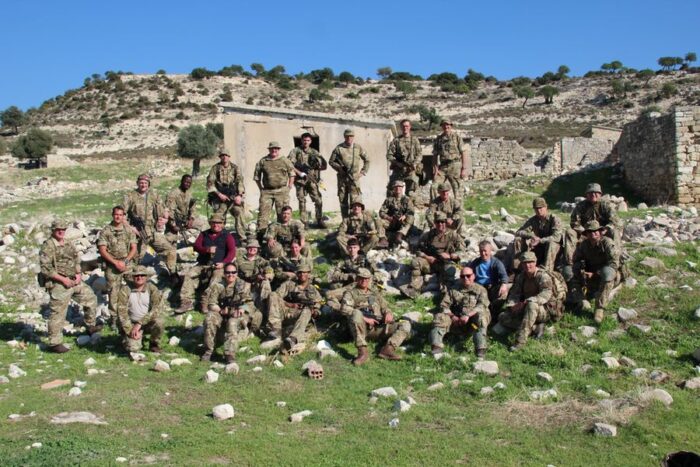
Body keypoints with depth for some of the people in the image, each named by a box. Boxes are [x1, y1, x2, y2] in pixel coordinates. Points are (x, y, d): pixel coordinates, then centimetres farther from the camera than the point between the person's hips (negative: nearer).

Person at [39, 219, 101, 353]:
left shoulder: (69, 244, 11)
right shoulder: (47, 247, -12)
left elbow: (77, 260, 20)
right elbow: (45, 268, -18)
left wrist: (78, 274, 1)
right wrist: (63, 279, -19)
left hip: (74, 281, 8)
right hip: (58, 284, -8)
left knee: (90, 297, 15)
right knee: (58, 314, -3)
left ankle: (91, 326, 31)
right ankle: (54, 343, 6)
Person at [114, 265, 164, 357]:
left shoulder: (152, 288, -8)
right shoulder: (125, 290, -9)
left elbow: (156, 309, -17)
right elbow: (121, 312, -10)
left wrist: (140, 323, -24)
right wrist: (130, 330, -18)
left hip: (148, 322, 1)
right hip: (132, 323, -1)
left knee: (159, 321, -32)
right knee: (133, 348, -23)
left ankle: (154, 344, -2)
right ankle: (138, 338, 16)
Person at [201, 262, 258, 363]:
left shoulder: (243, 286, 3)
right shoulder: (217, 286, 4)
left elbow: (249, 302, -5)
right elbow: (211, 303, -3)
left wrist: (242, 309, -27)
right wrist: (221, 310, -22)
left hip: (237, 315, -2)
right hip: (221, 314, 2)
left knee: (233, 323, -34)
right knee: (210, 318, -27)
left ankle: (230, 354, -37)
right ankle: (208, 350, -15)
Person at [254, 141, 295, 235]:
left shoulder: (285, 161, 6)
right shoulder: (262, 161, 7)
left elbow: (292, 174, 12)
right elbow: (256, 176, 13)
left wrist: (289, 187, 5)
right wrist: (261, 188, 9)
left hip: (282, 191, 0)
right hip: (267, 191, 0)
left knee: (282, 212, 2)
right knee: (263, 211, -4)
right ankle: (261, 232, -1)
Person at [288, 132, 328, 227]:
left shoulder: (314, 152, 12)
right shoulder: (295, 151, 5)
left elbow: (324, 166, 11)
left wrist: (316, 166, -9)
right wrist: (300, 173, -12)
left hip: (312, 180, 2)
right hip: (300, 180, -1)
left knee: (318, 201, -5)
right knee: (302, 202, 1)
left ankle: (320, 221, 7)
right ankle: (304, 223, 7)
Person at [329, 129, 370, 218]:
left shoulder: (358, 148, 5)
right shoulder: (339, 148, 2)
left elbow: (367, 160, 16)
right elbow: (331, 161, 9)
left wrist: (363, 172, 8)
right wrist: (339, 168, -5)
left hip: (354, 177, -1)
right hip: (342, 177, 1)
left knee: (356, 200, -11)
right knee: (343, 200, 6)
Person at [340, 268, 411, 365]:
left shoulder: (375, 294, 30)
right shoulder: (350, 293, 14)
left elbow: (385, 308, 25)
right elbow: (344, 309, -4)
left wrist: (388, 313, -2)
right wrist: (364, 318, -15)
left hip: (379, 328, 5)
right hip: (363, 327, -4)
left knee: (406, 324, -12)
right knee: (356, 313, -37)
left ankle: (388, 349, -33)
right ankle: (362, 351, -40)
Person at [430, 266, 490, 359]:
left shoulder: (480, 289, 12)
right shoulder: (453, 290, 18)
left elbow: (482, 305, -7)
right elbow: (444, 305, 8)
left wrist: (468, 315, -23)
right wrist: (452, 316, -12)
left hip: (473, 320, -2)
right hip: (456, 319, 2)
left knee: (481, 316, -34)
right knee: (440, 317, -23)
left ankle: (481, 349, -45)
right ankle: (436, 347, -41)